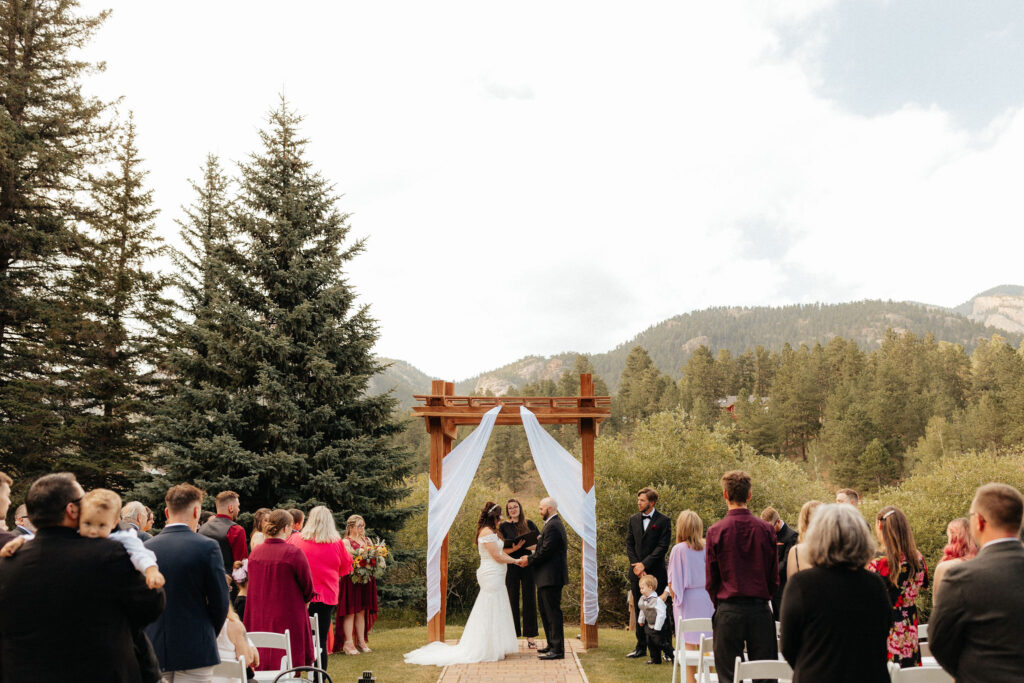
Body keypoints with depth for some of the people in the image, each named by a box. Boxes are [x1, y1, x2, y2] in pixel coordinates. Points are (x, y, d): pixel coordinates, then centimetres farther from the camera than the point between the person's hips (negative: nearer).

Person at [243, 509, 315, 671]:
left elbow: (253, 587, 12)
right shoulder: (294, 553, -15)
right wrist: (300, 602, 14)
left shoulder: (255, 553, 0)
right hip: (288, 620, -5)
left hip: (259, 621, 5)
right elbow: (308, 587, -6)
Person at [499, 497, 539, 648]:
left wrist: (530, 546, -16)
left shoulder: (528, 524, 7)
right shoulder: (504, 526, 4)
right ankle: (513, 637, 8)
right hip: (511, 567, -1)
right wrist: (514, 548, -19)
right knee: (512, 600, 1)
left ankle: (530, 637, 8)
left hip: (527, 565, 1)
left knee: (529, 600, 2)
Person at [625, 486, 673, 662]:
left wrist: (644, 564, -13)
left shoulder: (663, 521, -3)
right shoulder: (633, 520, 12)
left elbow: (663, 546, -9)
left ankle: (667, 649, 4)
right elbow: (629, 545, 9)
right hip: (637, 574, 5)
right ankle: (641, 647, 18)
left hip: (656, 573, -4)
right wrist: (636, 565, -5)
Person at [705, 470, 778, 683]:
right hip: (760, 609, 2)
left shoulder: (716, 531, -7)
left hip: (728, 610, -2)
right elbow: (774, 576, 4)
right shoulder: (766, 529, -2)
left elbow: (710, 579, -2)